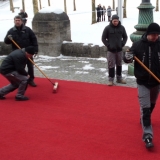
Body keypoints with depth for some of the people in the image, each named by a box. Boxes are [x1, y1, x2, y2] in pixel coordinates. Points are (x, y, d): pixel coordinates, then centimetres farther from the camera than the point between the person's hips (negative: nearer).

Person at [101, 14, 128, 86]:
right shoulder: (107, 28, -7)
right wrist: (108, 45, -10)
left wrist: (122, 44, -1)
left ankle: (119, 78, 25)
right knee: (111, 65, -3)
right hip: (111, 50, -3)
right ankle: (111, 80, 4)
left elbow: (125, 37, 13)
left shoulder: (122, 28, 1)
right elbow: (103, 38, -2)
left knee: (119, 64, 13)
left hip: (119, 50, 3)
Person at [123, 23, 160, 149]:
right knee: (145, 108, -8)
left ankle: (145, 119, 52)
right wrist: (127, 57, -30)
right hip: (142, 82, -3)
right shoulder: (138, 45, -11)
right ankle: (148, 136, -6)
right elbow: (127, 59, -5)